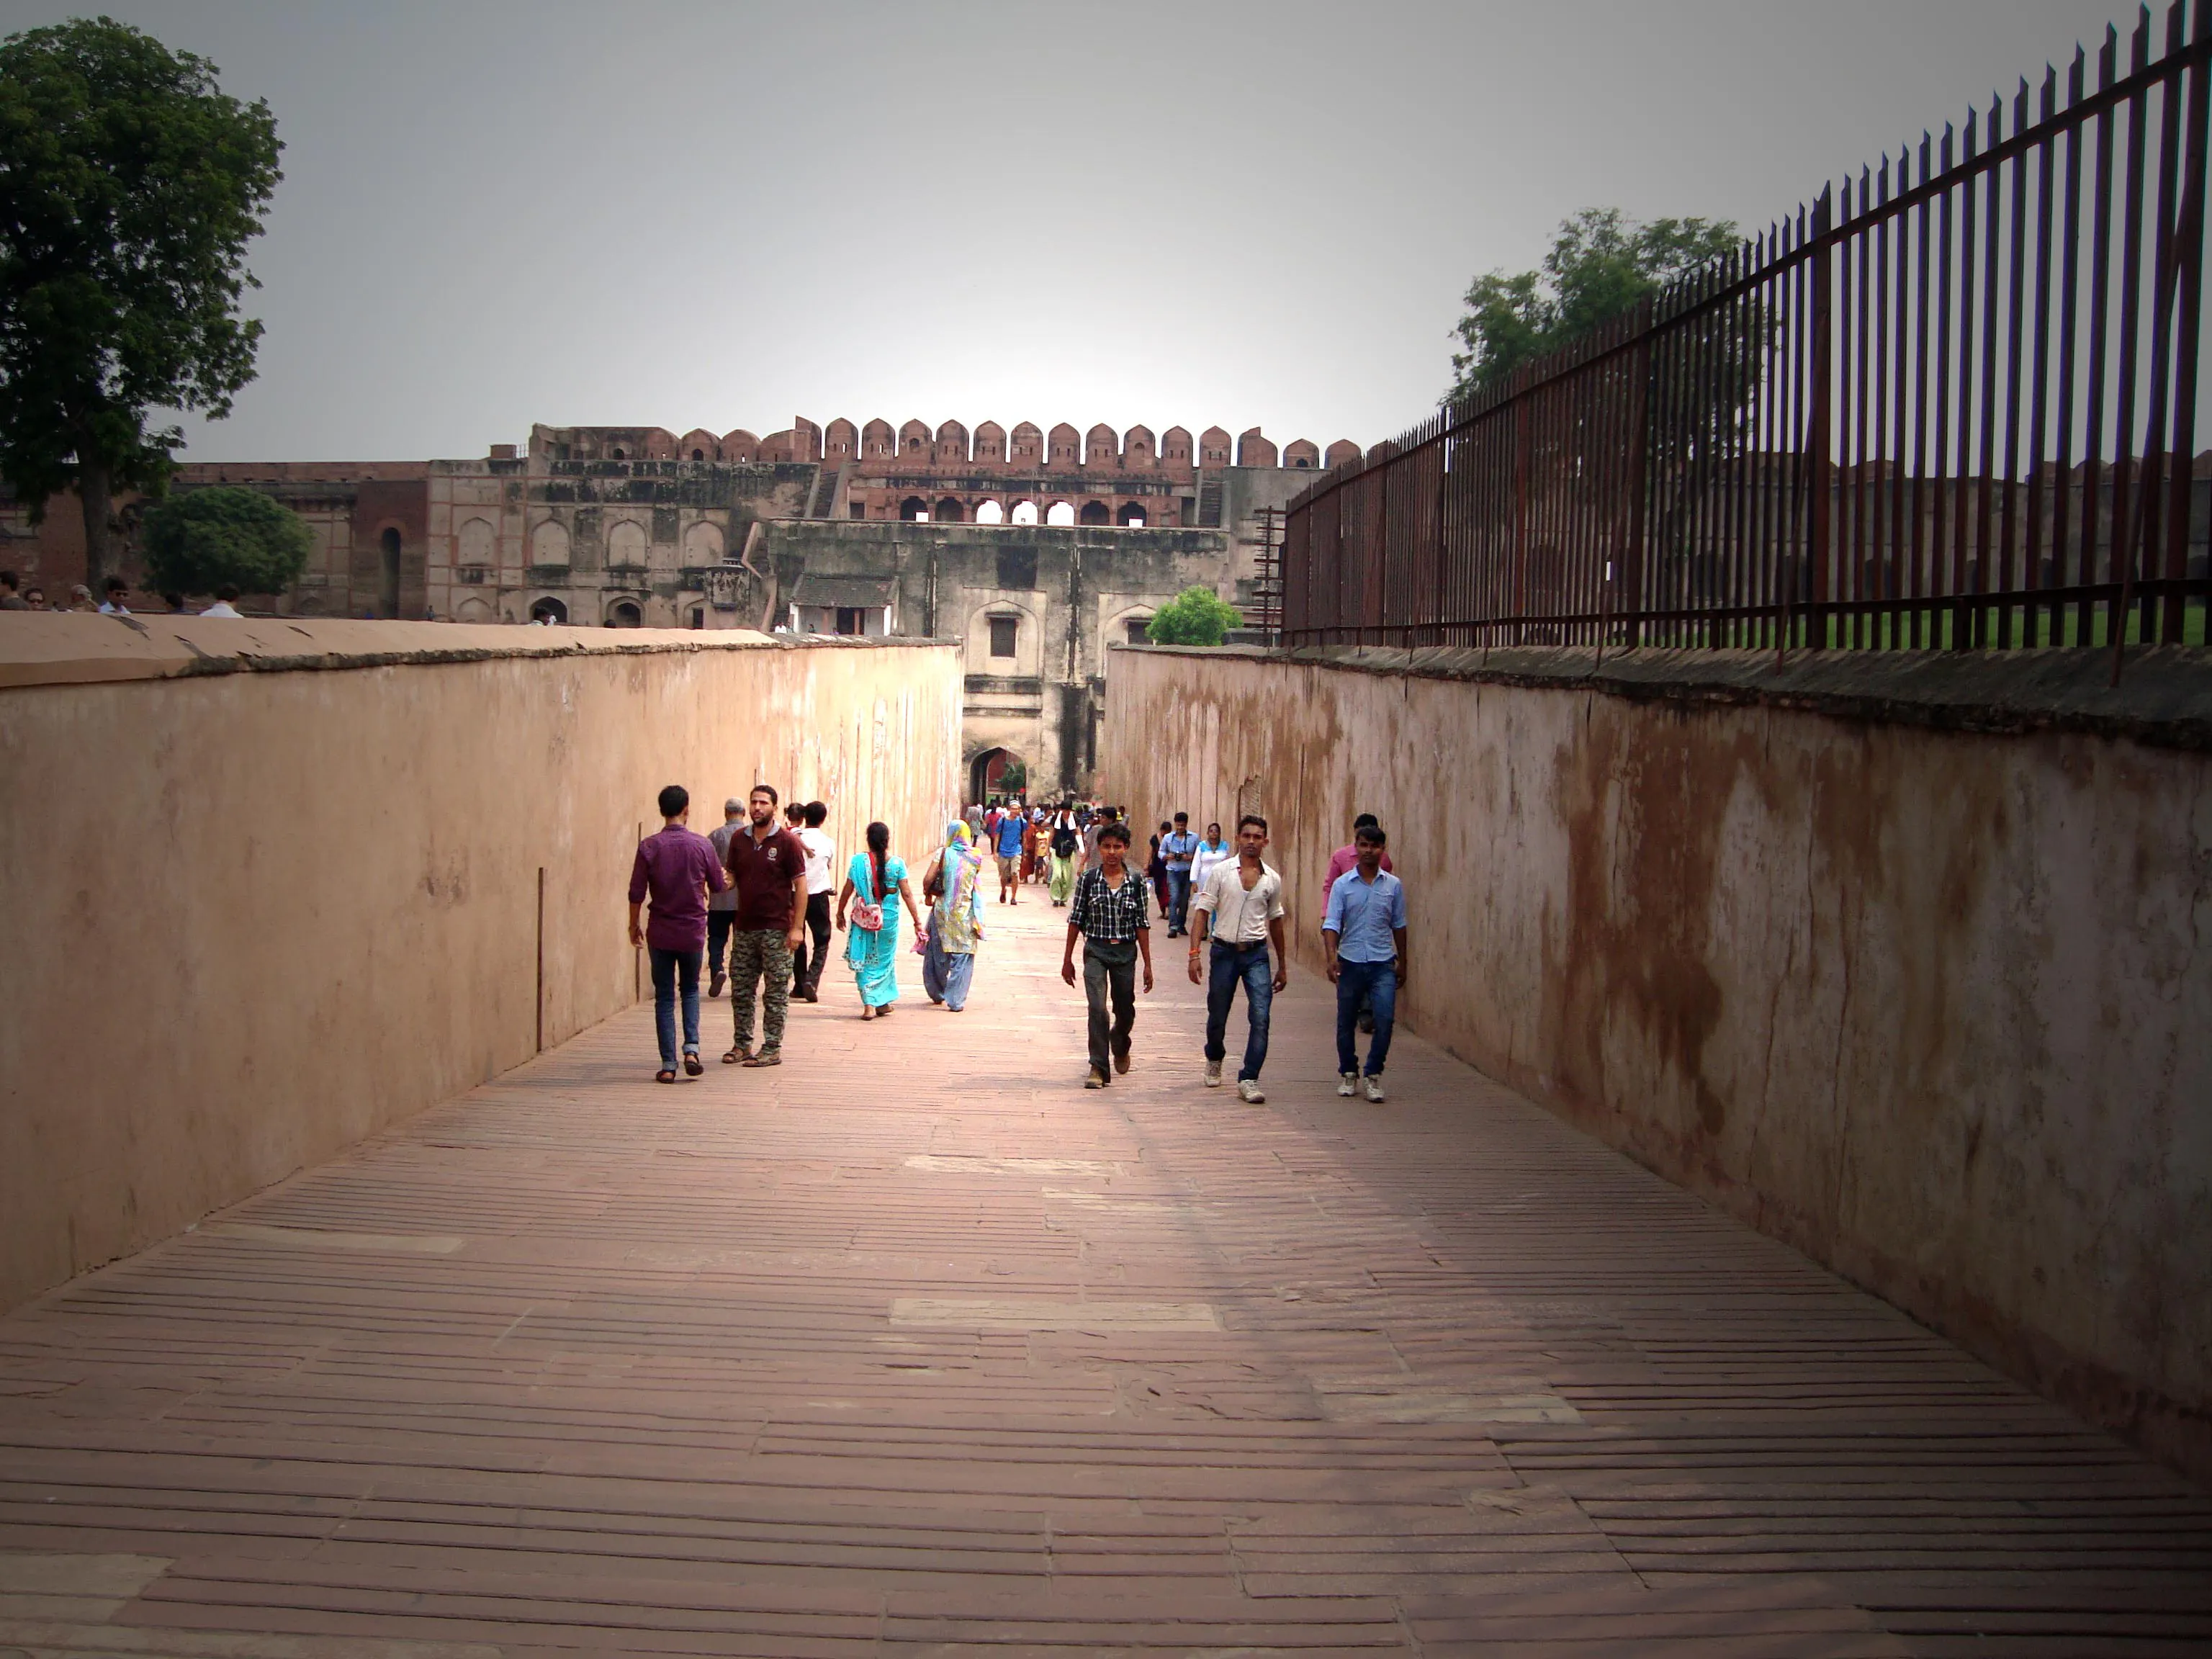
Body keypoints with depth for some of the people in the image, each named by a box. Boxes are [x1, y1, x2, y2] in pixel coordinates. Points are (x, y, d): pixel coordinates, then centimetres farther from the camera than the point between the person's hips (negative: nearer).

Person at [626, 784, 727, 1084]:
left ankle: (668, 1065, 2)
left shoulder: (649, 847, -8)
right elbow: (717, 885, 3)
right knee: (690, 990, 19)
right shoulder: (701, 845, -6)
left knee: (664, 997, 6)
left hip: (661, 932, -1)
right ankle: (691, 1048, 1)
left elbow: (636, 893, -7)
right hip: (693, 930, 1)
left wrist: (634, 926, 8)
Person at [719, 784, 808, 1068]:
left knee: (776, 993, 1)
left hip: (776, 929, -5)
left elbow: (800, 885, -7)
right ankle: (742, 1045, 19)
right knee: (740, 990, 9)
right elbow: (732, 877, 15)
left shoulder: (787, 842, -6)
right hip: (744, 927, 5)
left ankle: (772, 1049, 6)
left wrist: (797, 927, -14)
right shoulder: (739, 839, 8)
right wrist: (725, 881, -11)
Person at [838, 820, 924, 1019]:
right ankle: (882, 1002, 22)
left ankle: (869, 1004, -3)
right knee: (885, 960, 17)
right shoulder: (897, 864, -7)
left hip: (864, 919, 0)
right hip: (889, 919, 0)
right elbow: (907, 894, -6)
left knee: (865, 961, 8)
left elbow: (847, 891, -2)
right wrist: (917, 921, 0)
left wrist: (840, 913, 12)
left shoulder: (858, 861, -7)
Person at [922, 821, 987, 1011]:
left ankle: (938, 993, 30)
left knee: (937, 954, 16)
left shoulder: (944, 854, -7)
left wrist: (927, 894, 4)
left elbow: (928, 880, -13)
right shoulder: (976, 857, -3)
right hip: (965, 913, 0)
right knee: (962, 957, 4)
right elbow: (976, 884, 6)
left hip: (943, 910, 0)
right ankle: (956, 1000, -1)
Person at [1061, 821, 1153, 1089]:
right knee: (1097, 1008, -16)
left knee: (1125, 1011, 13)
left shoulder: (1136, 881, 0)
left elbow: (1142, 924, 2)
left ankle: (1120, 1047, 45)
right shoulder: (1088, 879, -3)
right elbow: (1076, 920, 3)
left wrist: (1148, 964, 2)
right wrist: (1068, 959, 4)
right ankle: (1098, 1068, -9)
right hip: (1096, 951, -2)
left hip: (1126, 952, 2)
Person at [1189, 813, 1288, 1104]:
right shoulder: (1220, 872, -1)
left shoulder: (1272, 880, 6)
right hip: (1224, 951, -1)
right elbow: (1203, 913, -2)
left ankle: (1249, 1079, -10)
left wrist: (1282, 966, 18)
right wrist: (1194, 953, -13)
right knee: (1217, 1016, 11)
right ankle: (1214, 1060, 40)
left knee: (1261, 1017, -13)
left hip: (1256, 954, 1)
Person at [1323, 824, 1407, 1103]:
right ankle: (1348, 1072, 26)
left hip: (1383, 964, 0)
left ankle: (1374, 1075, 3)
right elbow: (1332, 923, -6)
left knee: (1385, 1019, -10)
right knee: (1346, 1022, 9)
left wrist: (1402, 962, 14)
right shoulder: (1343, 885, 0)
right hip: (1351, 962, 0)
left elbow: (1398, 925, 12)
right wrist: (1332, 956, -20)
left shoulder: (1394, 885, 4)